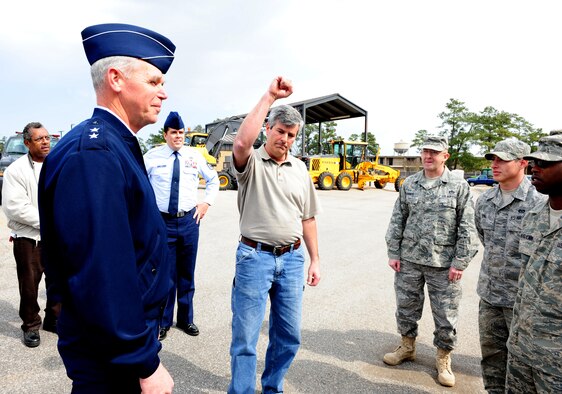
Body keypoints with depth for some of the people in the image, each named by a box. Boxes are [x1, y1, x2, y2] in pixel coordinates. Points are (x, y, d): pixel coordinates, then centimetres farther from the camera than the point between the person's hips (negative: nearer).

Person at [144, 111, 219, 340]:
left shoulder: (195, 156, 4)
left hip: (189, 220, 2)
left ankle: (185, 319, 29)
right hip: (163, 222, -2)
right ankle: (163, 322, 23)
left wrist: (207, 202, 6)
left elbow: (213, 180, 17)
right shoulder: (152, 156, -2)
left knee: (187, 273, 12)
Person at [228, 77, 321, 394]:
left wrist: (315, 259, 10)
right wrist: (270, 97, -24)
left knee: (289, 336, 15)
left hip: (292, 258, 5)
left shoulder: (300, 169, 10)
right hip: (255, 257, -4)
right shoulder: (252, 162, -4)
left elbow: (307, 218, 13)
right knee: (245, 337, 5)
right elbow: (241, 143, -29)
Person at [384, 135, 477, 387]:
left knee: (446, 314, 8)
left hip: (444, 263, -3)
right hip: (409, 260, 3)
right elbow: (397, 221, 6)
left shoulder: (459, 186, -4)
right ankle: (407, 347, 37)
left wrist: (460, 262, -8)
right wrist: (393, 253, 2)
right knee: (406, 307, 15)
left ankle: (443, 359, 30)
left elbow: (467, 229, -5)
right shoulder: (409, 184, 4)